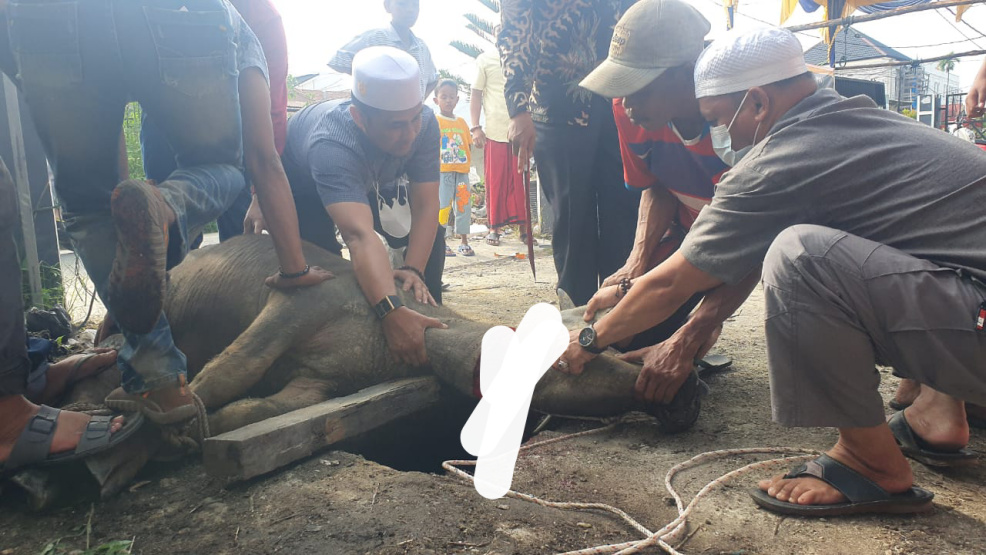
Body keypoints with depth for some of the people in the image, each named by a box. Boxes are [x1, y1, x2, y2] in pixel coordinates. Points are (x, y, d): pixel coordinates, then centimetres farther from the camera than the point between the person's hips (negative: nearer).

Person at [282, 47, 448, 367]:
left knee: (429, 235, -10)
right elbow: (359, 236, -60)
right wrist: (391, 311, -71)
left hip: (374, 183, 4)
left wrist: (414, 269, -43)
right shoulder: (331, 145, -47)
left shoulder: (423, 123, -32)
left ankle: (429, 316, 7)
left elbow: (425, 205, -29)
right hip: (302, 186, -4)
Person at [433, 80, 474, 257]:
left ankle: (464, 242, 16)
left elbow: (469, 146, 18)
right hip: (442, 171, -5)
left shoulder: (462, 122, 15)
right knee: (442, 205, -6)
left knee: (464, 205, 7)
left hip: (462, 171, 5)